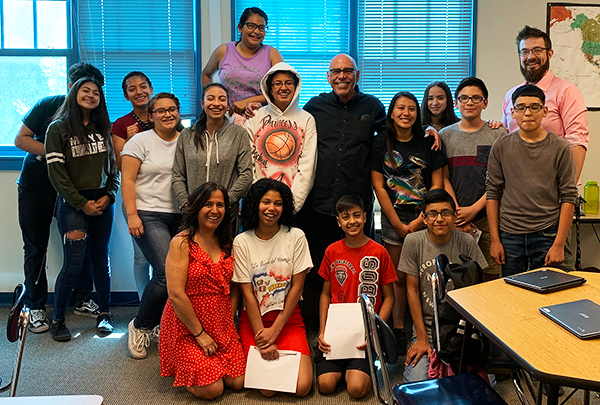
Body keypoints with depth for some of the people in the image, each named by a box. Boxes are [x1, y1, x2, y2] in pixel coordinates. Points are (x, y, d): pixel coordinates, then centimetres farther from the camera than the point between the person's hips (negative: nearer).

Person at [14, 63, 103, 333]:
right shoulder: (48, 106, -5)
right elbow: (21, 139, -5)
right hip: (35, 186, -1)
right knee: (36, 248, 5)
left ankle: (82, 300, 17)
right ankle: (35, 307, 18)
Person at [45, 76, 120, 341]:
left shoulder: (103, 128, 13)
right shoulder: (58, 129, -1)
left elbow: (114, 166, 11)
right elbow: (56, 173, -6)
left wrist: (108, 196, -4)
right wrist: (82, 203, -10)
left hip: (103, 202, 4)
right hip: (73, 203, -4)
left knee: (101, 259, 7)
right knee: (73, 264, -6)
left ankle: (104, 314, 17)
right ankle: (57, 319, 9)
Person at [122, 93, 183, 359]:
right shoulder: (140, 141, 1)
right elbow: (127, 180, -3)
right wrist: (131, 214, -12)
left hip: (180, 217, 5)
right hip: (149, 215, -4)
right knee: (167, 272, -17)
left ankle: (157, 324, 20)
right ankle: (139, 326, 5)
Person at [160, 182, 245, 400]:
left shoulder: (226, 244, 6)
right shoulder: (181, 243, -14)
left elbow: (234, 287, 9)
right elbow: (176, 295, -18)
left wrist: (228, 322, -3)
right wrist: (200, 333, -15)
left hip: (223, 328, 6)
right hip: (187, 328, -6)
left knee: (238, 382, 0)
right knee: (211, 389, -10)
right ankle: (182, 371, 19)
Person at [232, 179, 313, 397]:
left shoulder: (296, 237, -3)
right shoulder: (242, 242, -4)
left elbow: (297, 287, -4)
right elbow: (247, 293, -6)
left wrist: (275, 330, -9)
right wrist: (262, 336, -13)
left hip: (288, 318, 1)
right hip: (253, 319, 0)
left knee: (302, 387, -15)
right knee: (267, 389, -16)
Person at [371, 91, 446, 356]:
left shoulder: (428, 143, 3)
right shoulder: (381, 145, 3)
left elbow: (437, 185, 1)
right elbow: (379, 187, 0)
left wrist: (419, 221, -7)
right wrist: (399, 225, -4)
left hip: (424, 217, 0)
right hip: (393, 218, 0)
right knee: (398, 277, 3)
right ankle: (398, 331, 13)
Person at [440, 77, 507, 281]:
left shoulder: (498, 135, 5)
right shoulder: (446, 135, 10)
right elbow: (443, 179, 6)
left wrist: (474, 209, -10)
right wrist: (456, 213, -5)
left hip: (488, 216, -1)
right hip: (455, 218, 1)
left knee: (490, 277, 1)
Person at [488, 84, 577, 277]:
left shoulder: (560, 148, 0)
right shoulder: (501, 147, 2)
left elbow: (568, 198, -2)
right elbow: (492, 193, 3)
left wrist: (559, 244, -7)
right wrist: (495, 240, -1)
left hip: (547, 236, 0)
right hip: (510, 237, 1)